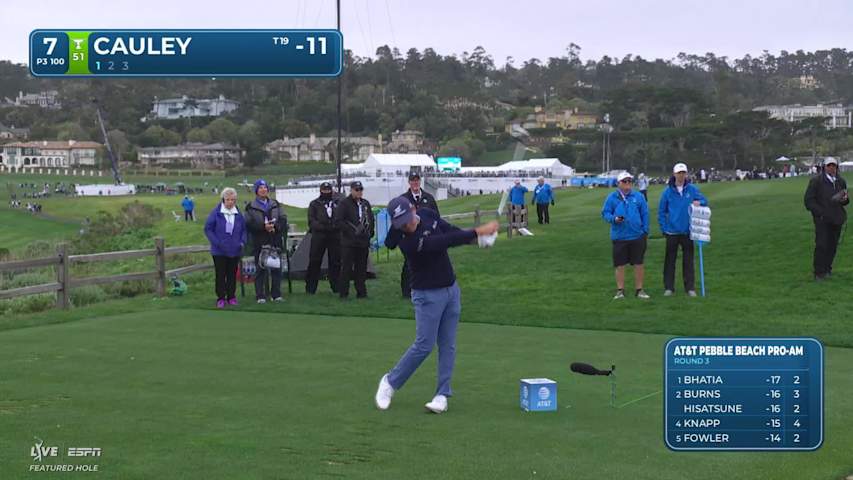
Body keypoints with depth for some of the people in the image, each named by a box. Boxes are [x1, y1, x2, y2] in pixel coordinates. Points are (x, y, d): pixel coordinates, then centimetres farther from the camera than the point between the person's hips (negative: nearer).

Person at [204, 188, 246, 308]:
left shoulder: (238, 214, 3)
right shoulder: (216, 212, -7)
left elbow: (244, 229, 12)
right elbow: (208, 229, -5)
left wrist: (242, 241, -3)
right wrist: (216, 242, -14)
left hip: (235, 251, 3)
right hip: (219, 251, -3)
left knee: (232, 274, 9)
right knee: (220, 275, 1)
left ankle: (231, 297, 18)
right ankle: (221, 298, 8)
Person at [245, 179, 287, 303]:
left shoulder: (275, 205, 12)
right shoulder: (251, 207, 2)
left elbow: (283, 219, 6)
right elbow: (249, 224, -6)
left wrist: (275, 226, -14)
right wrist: (263, 226, -17)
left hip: (275, 241, 3)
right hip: (259, 243, -3)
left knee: (276, 268, 4)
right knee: (260, 269, -2)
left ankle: (276, 294, 13)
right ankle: (260, 296, 3)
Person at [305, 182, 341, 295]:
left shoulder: (337, 203, 11)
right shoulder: (314, 204, 6)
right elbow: (311, 220, 0)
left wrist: (336, 226, -7)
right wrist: (322, 227, -15)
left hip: (335, 236, 2)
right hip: (318, 236, -2)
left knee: (335, 262, 4)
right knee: (314, 261, -2)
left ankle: (336, 287, 13)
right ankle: (310, 288, 4)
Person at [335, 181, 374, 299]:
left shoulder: (366, 203, 14)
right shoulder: (344, 203, -5)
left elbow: (371, 219, 24)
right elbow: (338, 222, -11)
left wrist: (370, 232, 11)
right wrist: (352, 230, -15)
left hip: (363, 241, 6)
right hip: (348, 242, -6)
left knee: (362, 268, 9)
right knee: (346, 267, -5)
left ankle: (361, 292, 14)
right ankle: (343, 293, -1)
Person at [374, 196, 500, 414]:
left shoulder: (427, 214, -5)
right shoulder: (407, 242, -28)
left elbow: (450, 230, 9)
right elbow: (445, 242, -32)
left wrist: (475, 237, -9)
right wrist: (478, 231, -31)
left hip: (451, 289, 6)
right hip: (428, 295, -6)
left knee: (448, 345, 4)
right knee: (424, 345, -6)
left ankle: (442, 395, 9)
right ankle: (391, 382, 13)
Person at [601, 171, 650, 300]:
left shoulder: (638, 197, 4)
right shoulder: (612, 198, 2)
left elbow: (645, 214, 7)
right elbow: (605, 213, 4)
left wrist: (645, 230, 0)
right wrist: (614, 219, -16)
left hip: (637, 236, 1)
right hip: (619, 237, -1)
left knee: (639, 264, 5)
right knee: (620, 265, 4)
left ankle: (639, 290, 16)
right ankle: (620, 290, 15)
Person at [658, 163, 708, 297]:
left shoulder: (692, 189, 1)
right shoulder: (667, 191, -1)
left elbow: (705, 201, 8)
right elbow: (661, 211, 2)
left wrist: (699, 202, -16)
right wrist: (663, 228, -3)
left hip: (687, 231, 1)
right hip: (672, 232, 0)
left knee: (688, 260, 5)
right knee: (670, 260, 5)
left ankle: (690, 287, 12)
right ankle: (668, 287, 12)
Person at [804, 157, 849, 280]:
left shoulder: (841, 182, 14)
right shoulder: (816, 181, -3)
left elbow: (845, 200, 23)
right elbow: (808, 200, -5)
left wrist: (845, 199, -2)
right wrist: (820, 212, -13)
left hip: (836, 219, 5)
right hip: (822, 219, -5)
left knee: (832, 245, 4)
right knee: (821, 245, -10)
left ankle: (827, 269, 16)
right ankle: (819, 273, -3)